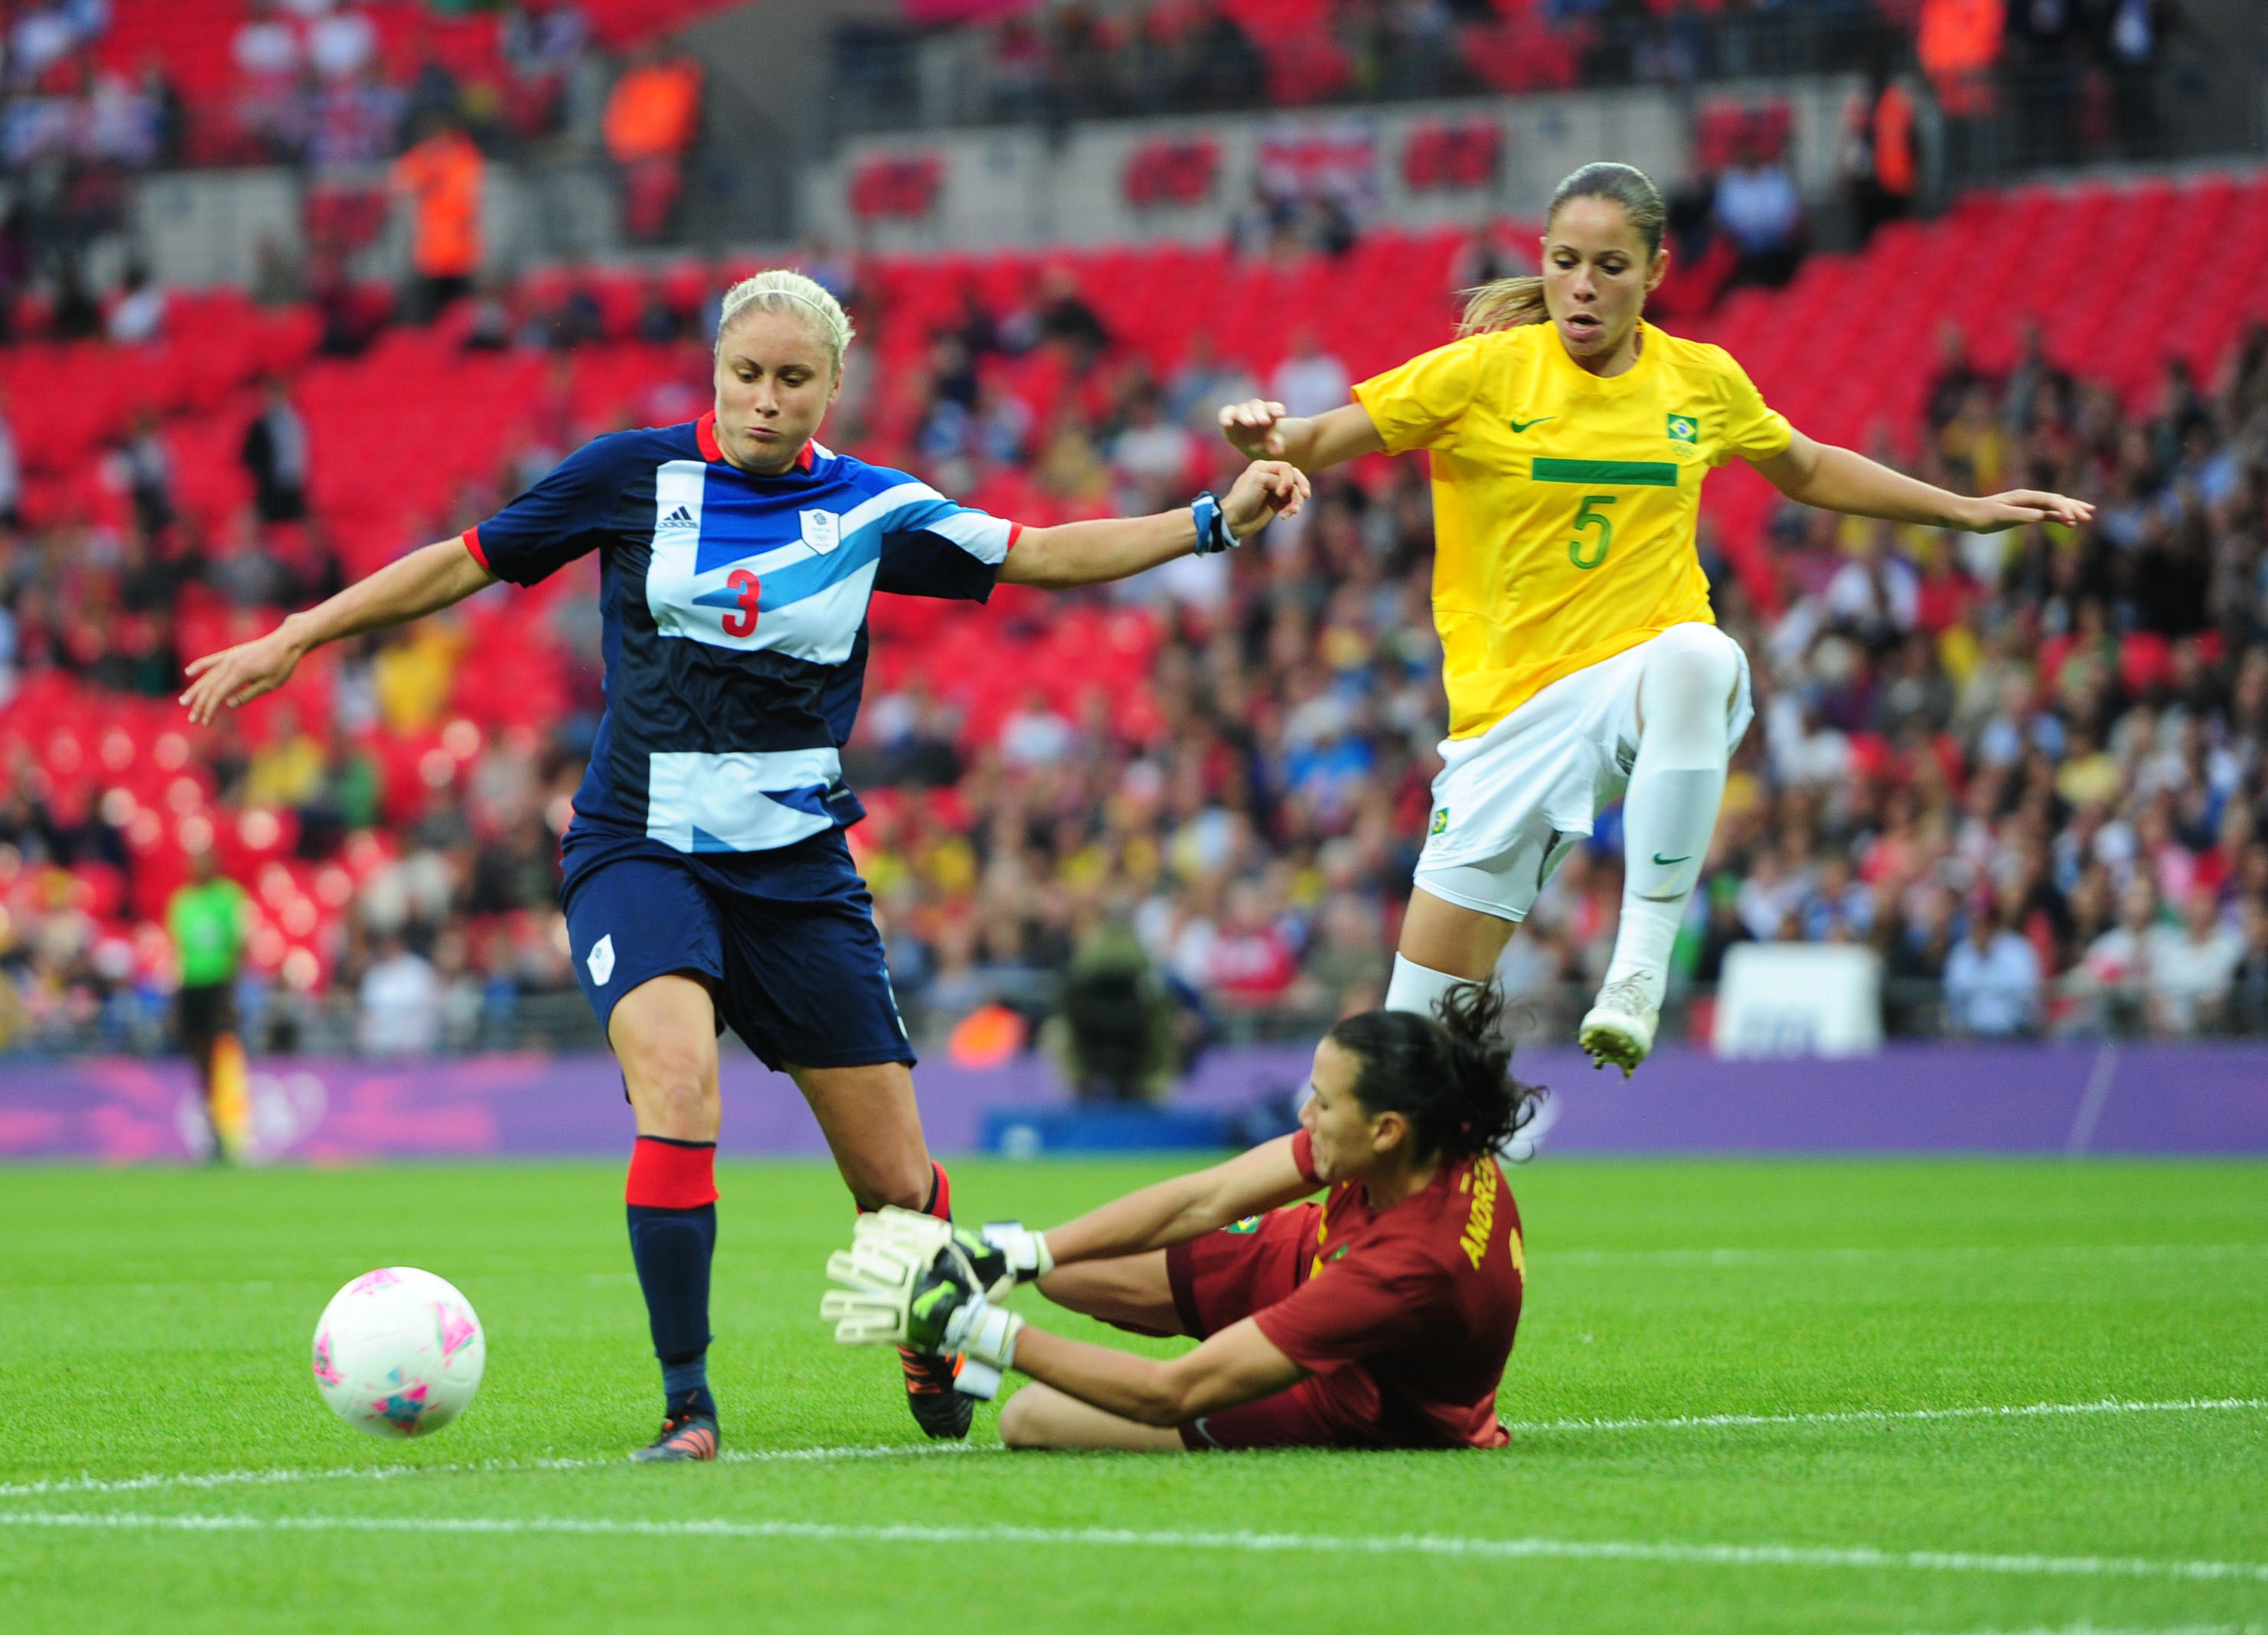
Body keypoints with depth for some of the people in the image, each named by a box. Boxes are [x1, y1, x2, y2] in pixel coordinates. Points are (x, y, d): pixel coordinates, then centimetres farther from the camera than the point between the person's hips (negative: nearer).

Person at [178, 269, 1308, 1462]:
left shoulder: (870, 511, 4)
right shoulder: (636, 475, -1)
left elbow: (1041, 556, 6)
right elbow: (467, 562, 7)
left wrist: (1218, 519, -3)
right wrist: (292, 641, 6)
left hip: (797, 869, 2)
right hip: (639, 852, -2)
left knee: (895, 1182, 2)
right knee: (678, 1085, -30)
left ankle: (934, 1351, 35)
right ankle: (688, 1404, -22)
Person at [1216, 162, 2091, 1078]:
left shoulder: (1703, 382, 6)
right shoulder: (1482, 372, -3)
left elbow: (1808, 471, 24)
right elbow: (1327, 439, -5)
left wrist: (1969, 513, 24)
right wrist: (1270, 437, -28)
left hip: (1647, 677, 0)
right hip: (1514, 711, 0)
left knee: (1692, 658, -39)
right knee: (1415, 1026, -7)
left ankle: (1642, 965, -33)